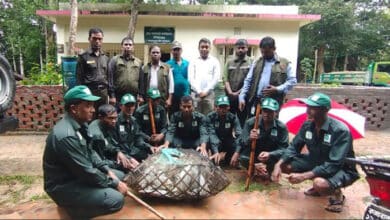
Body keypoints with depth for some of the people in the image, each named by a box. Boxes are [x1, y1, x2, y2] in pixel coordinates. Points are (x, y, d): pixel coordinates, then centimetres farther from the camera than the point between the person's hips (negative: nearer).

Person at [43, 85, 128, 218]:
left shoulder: (80, 124, 0)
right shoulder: (66, 136, -30)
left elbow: (90, 153, 12)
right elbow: (86, 171, -25)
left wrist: (107, 170, 0)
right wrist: (115, 184, -15)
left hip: (78, 174, 10)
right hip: (64, 186, -10)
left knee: (120, 176, 13)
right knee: (116, 199, -21)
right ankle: (75, 208, 0)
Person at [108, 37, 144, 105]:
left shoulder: (138, 62, 12)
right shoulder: (114, 60, 2)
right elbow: (110, 78, -4)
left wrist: (140, 95, 2)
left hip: (134, 97, 3)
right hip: (118, 97, -3)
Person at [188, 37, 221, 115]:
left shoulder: (214, 61, 9)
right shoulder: (193, 62, 11)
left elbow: (216, 78, 1)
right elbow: (191, 78, 3)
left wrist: (206, 91, -6)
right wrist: (199, 91, -7)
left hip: (209, 94, 0)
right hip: (195, 94, 1)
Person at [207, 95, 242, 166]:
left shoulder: (233, 117, -14)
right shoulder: (211, 117, -16)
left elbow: (239, 135, -25)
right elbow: (211, 134, -28)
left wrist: (236, 153, -40)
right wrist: (216, 152, -43)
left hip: (228, 143, 2)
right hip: (216, 143, -2)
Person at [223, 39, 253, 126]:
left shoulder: (251, 62, -1)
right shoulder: (229, 62, 11)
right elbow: (225, 78, 4)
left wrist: (239, 92, -12)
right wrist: (230, 92, -8)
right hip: (229, 96, 3)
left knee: (242, 120, 5)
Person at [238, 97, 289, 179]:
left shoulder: (281, 127, -13)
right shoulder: (251, 122, -14)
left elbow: (284, 148, -19)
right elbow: (241, 142, -15)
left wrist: (269, 154, -40)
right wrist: (249, 139, -40)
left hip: (271, 156, 2)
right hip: (254, 155, -1)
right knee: (243, 158, -32)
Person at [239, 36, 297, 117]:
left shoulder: (285, 63, 6)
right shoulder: (257, 63, 15)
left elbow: (292, 80, 3)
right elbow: (248, 81, 12)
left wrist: (278, 89, -12)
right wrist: (242, 97, 1)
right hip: (255, 101, 3)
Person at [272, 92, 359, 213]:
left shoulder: (340, 131, -28)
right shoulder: (307, 125, -9)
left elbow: (334, 165, -32)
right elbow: (294, 147, 0)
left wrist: (303, 176, -38)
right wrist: (279, 164, -18)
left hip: (341, 169, -7)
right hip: (317, 162, 7)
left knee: (320, 184, -39)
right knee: (284, 165, -8)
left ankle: (336, 194, 0)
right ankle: (317, 186, 13)